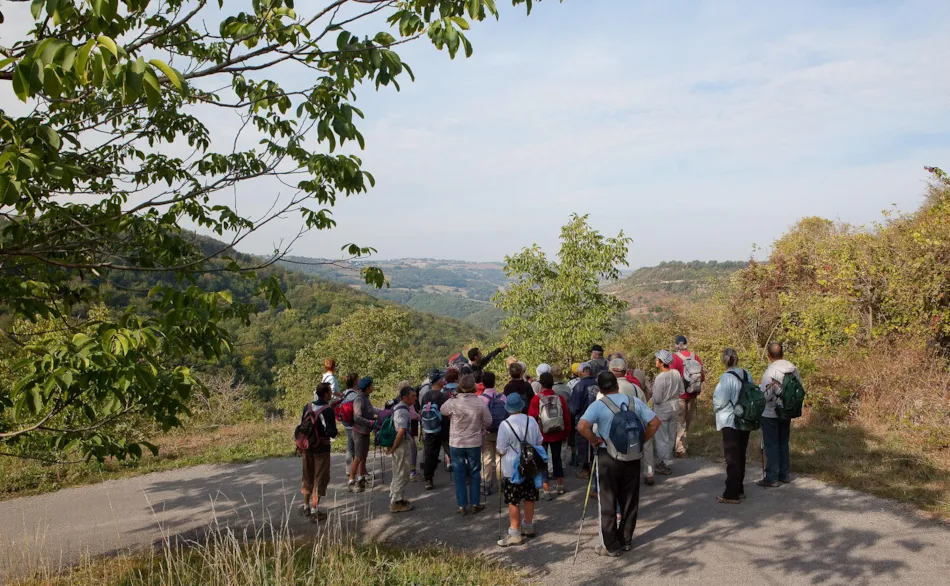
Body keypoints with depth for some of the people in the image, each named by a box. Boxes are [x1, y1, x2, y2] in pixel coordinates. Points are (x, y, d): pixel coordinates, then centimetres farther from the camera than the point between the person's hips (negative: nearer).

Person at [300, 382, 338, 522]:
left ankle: (306, 506, 33)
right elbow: (332, 432, -21)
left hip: (308, 446, 6)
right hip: (321, 448, -6)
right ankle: (314, 512, 8)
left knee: (308, 477, 20)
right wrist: (332, 433, 0)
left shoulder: (308, 407, 0)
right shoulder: (328, 410, -19)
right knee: (320, 479, 5)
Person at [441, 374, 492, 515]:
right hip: (474, 443, 0)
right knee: (474, 474, 15)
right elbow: (488, 422, -1)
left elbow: (443, 411, 6)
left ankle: (462, 506, 14)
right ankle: (475, 504, 20)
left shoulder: (453, 402, -15)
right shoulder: (480, 403, -14)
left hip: (456, 443, 0)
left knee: (459, 475, 10)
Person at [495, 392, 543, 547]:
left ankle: (515, 534, 6)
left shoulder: (505, 425, -18)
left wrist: (497, 448, 9)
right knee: (529, 497, 17)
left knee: (513, 501, 3)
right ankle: (528, 527, 31)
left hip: (513, 469, -5)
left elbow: (500, 450, -13)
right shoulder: (532, 421, -3)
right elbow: (539, 442, 8)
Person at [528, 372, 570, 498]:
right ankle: (560, 486, 31)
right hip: (557, 435, 3)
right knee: (557, 458, 20)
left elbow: (531, 418, -12)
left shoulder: (536, 399, -16)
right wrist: (566, 434, 13)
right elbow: (567, 417, -1)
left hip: (541, 435, -3)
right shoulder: (560, 398, -8)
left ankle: (546, 491, 1)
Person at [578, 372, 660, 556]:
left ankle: (611, 546, 13)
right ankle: (626, 540, 26)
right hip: (632, 456, 4)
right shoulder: (634, 402, 1)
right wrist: (641, 440, 6)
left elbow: (582, 426, -25)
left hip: (608, 457, -4)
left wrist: (595, 441, -11)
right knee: (630, 500, 16)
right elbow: (655, 422, 2)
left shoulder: (598, 405, -12)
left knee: (608, 503, 7)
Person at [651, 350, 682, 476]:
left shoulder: (660, 378, -26)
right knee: (671, 437, 19)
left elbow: (657, 399, -23)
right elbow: (681, 391, 5)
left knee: (662, 438, 6)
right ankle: (667, 461, 33)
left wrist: (654, 389, -5)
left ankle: (665, 466, 12)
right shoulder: (676, 373, -6)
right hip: (674, 408, 7)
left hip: (662, 410, -7)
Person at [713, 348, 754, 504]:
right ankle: (739, 490, 27)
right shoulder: (747, 374, 1)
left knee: (732, 458, 1)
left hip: (731, 422, -7)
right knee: (740, 457, 17)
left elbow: (719, 401, -21)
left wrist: (715, 406, 0)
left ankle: (732, 494, 6)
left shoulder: (727, 377, -20)